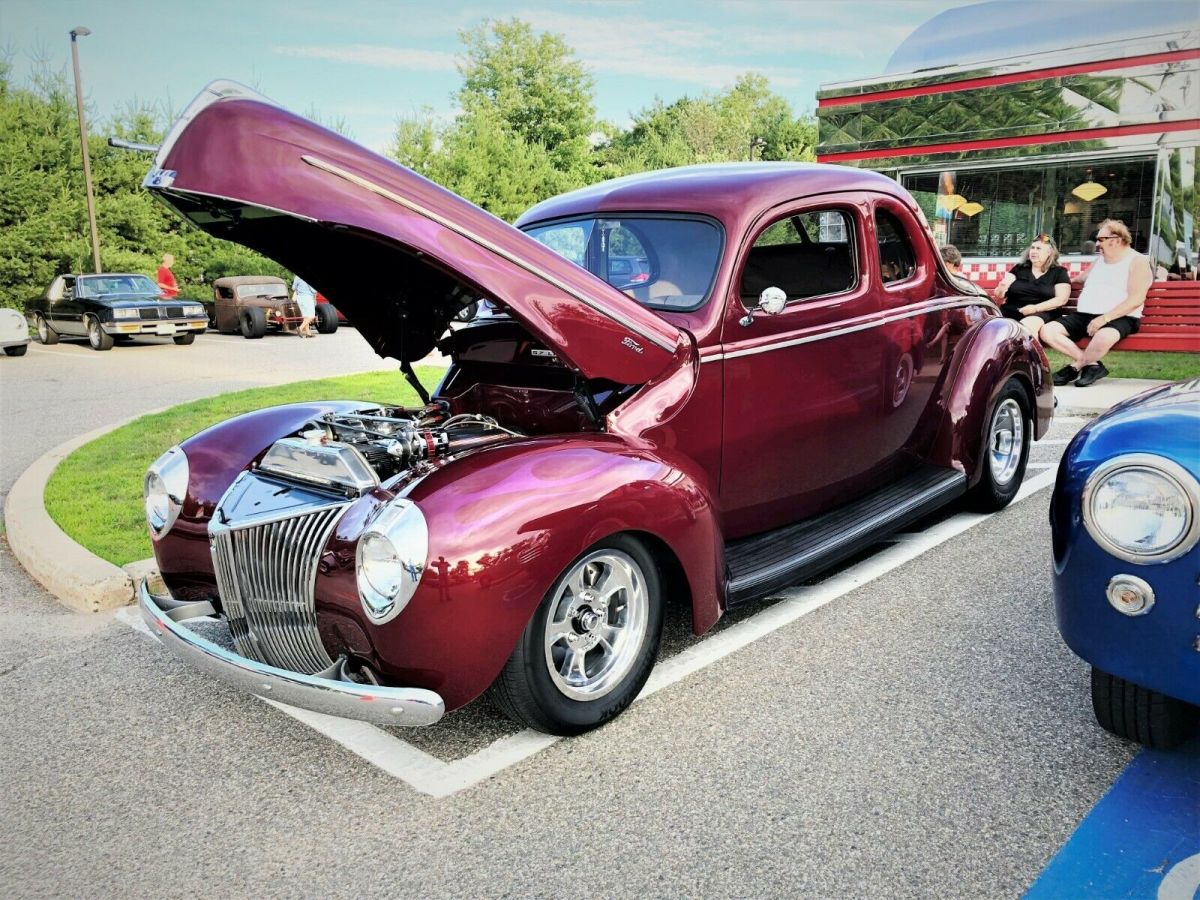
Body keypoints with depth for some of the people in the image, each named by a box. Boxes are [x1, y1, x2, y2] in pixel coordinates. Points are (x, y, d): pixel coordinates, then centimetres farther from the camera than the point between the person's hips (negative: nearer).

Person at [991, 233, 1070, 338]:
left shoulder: (1059, 272, 13)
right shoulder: (1018, 269, 19)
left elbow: (1061, 299, 1)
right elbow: (998, 295, 15)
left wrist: (1035, 308, -13)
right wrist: (1001, 289, -11)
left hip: (1041, 314, -2)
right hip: (1011, 312, 3)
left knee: (1026, 327, -38)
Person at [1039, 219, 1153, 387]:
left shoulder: (1138, 261, 1)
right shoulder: (1100, 260, 23)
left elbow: (1136, 299, -12)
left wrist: (1105, 318, -20)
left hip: (1119, 318, -6)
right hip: (1084, 315, 7)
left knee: (1103, 336, -41)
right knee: (1048, 331, -19)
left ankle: (1075, 367, -11)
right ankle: (1092, 364, -16)